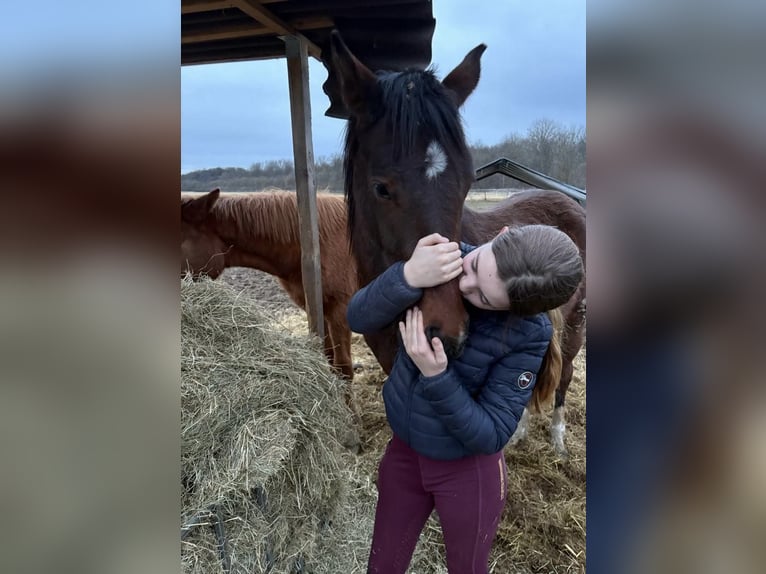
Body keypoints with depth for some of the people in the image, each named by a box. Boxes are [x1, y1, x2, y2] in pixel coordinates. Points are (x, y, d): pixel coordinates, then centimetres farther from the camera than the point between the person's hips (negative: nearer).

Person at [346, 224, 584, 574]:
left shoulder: (528, 334, -27)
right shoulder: (442, 258, -20)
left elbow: (491, 436, -23)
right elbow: (358, 320, -22)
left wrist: (436, 376, -36)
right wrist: (408, 277, -39)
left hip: (469, 472, -3)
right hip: (403, 452, 3)